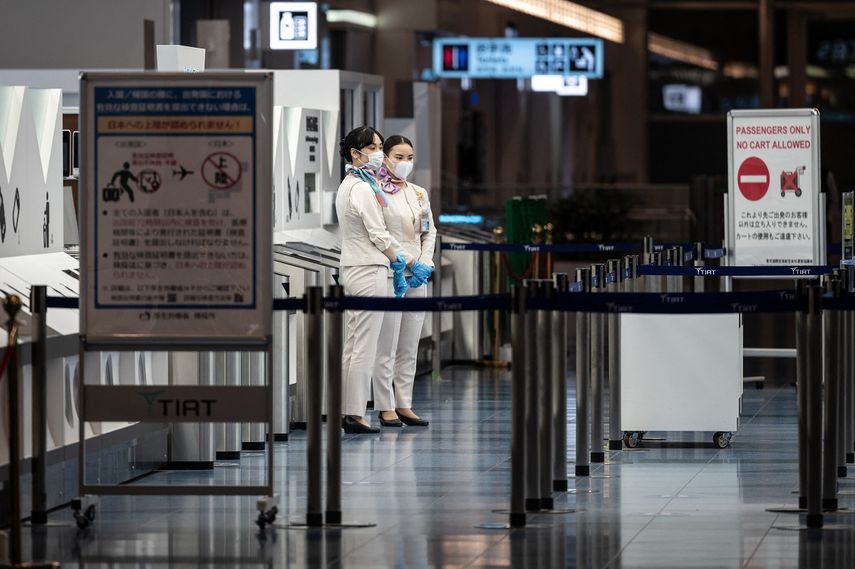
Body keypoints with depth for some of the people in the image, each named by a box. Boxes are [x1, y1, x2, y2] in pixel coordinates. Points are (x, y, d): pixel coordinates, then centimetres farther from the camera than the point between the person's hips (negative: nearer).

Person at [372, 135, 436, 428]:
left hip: (417, 276, 7)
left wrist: (425, 263, -2)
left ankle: (404, 405, 13)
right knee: (387, 347, -4)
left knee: (409, 348, 8)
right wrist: (410, 264, -16)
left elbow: (430, 231, 15)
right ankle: (386, 408, 0)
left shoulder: (419, 194, 14)